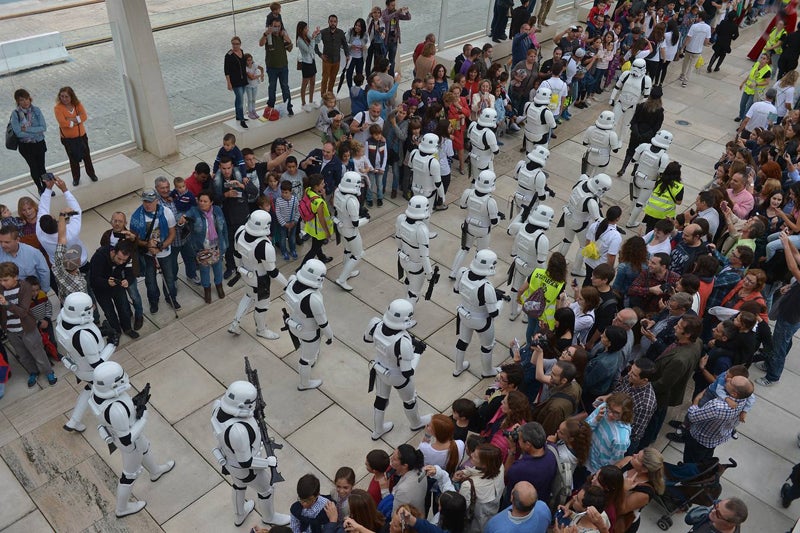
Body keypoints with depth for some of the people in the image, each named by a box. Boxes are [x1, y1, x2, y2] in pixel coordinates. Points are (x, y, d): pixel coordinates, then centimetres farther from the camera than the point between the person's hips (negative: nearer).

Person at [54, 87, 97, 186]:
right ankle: (76, 177, 29)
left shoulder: (77, 104, -7)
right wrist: (77, 120, -18)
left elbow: (84, 116, -18)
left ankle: (91, 173, 37)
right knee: (73, 159, 12)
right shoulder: (58, 108, -17)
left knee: (86, 155, 17)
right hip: (68, 138, -2)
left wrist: (72, 119, -28)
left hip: (81, 135, 2)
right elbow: (62, 123, -27)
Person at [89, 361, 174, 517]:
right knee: (131, 473, 22)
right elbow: (127, 440, -33)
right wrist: (143, 419, -22)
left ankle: (155, 471, 66)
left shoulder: (98, 388, -25)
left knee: (144, 447, 35)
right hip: (129, 441, -7)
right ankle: (122, 508, 49)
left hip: (117, 429, 7)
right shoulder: (116, 410, -47)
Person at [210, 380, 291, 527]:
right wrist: (269, 462, -16)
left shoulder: (219, 404, -26)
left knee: (239, 484, 37)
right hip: (243, 467, -6)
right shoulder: (238, 431, -47)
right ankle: (269, 517, 56)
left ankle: (239, 516, 64)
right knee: (266, 489, 25)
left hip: (229, 456, 6)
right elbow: (245, 462, -31)